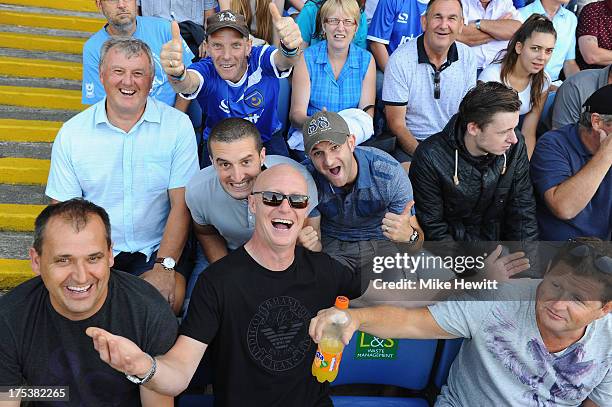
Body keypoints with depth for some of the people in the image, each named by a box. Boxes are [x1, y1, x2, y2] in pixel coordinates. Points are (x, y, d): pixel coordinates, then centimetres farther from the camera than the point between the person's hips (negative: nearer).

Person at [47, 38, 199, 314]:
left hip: (156, 249, -1)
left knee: (168, 296, -27)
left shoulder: (177, 125, -4)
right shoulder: (71, 133, 1)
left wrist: (165, 266, -16)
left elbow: (181, 206, -6)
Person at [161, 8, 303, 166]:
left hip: (267, 139, 0)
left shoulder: (261, 59, -20)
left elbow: (283, 60, -43)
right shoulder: (207, 71, -21)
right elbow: (189, 84, -44)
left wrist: (290, 48, -68)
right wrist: (178, 75, -70)